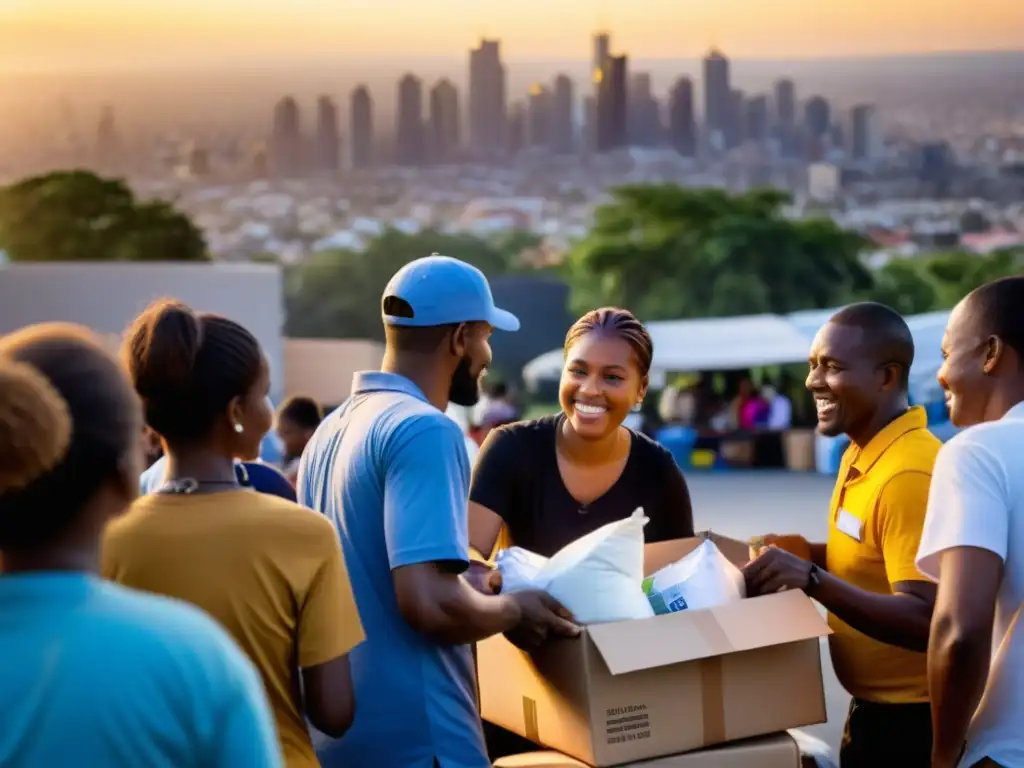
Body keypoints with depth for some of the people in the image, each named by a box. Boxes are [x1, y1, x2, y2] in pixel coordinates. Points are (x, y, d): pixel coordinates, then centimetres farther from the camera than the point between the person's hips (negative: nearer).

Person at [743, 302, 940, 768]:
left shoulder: (908, 475, -23)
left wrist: (813, 580, -35)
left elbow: (925, 621, -28)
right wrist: (809, 555, 4)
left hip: (911, 720, -9)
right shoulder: (862, 454, 6)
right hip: (873, 710, 9)